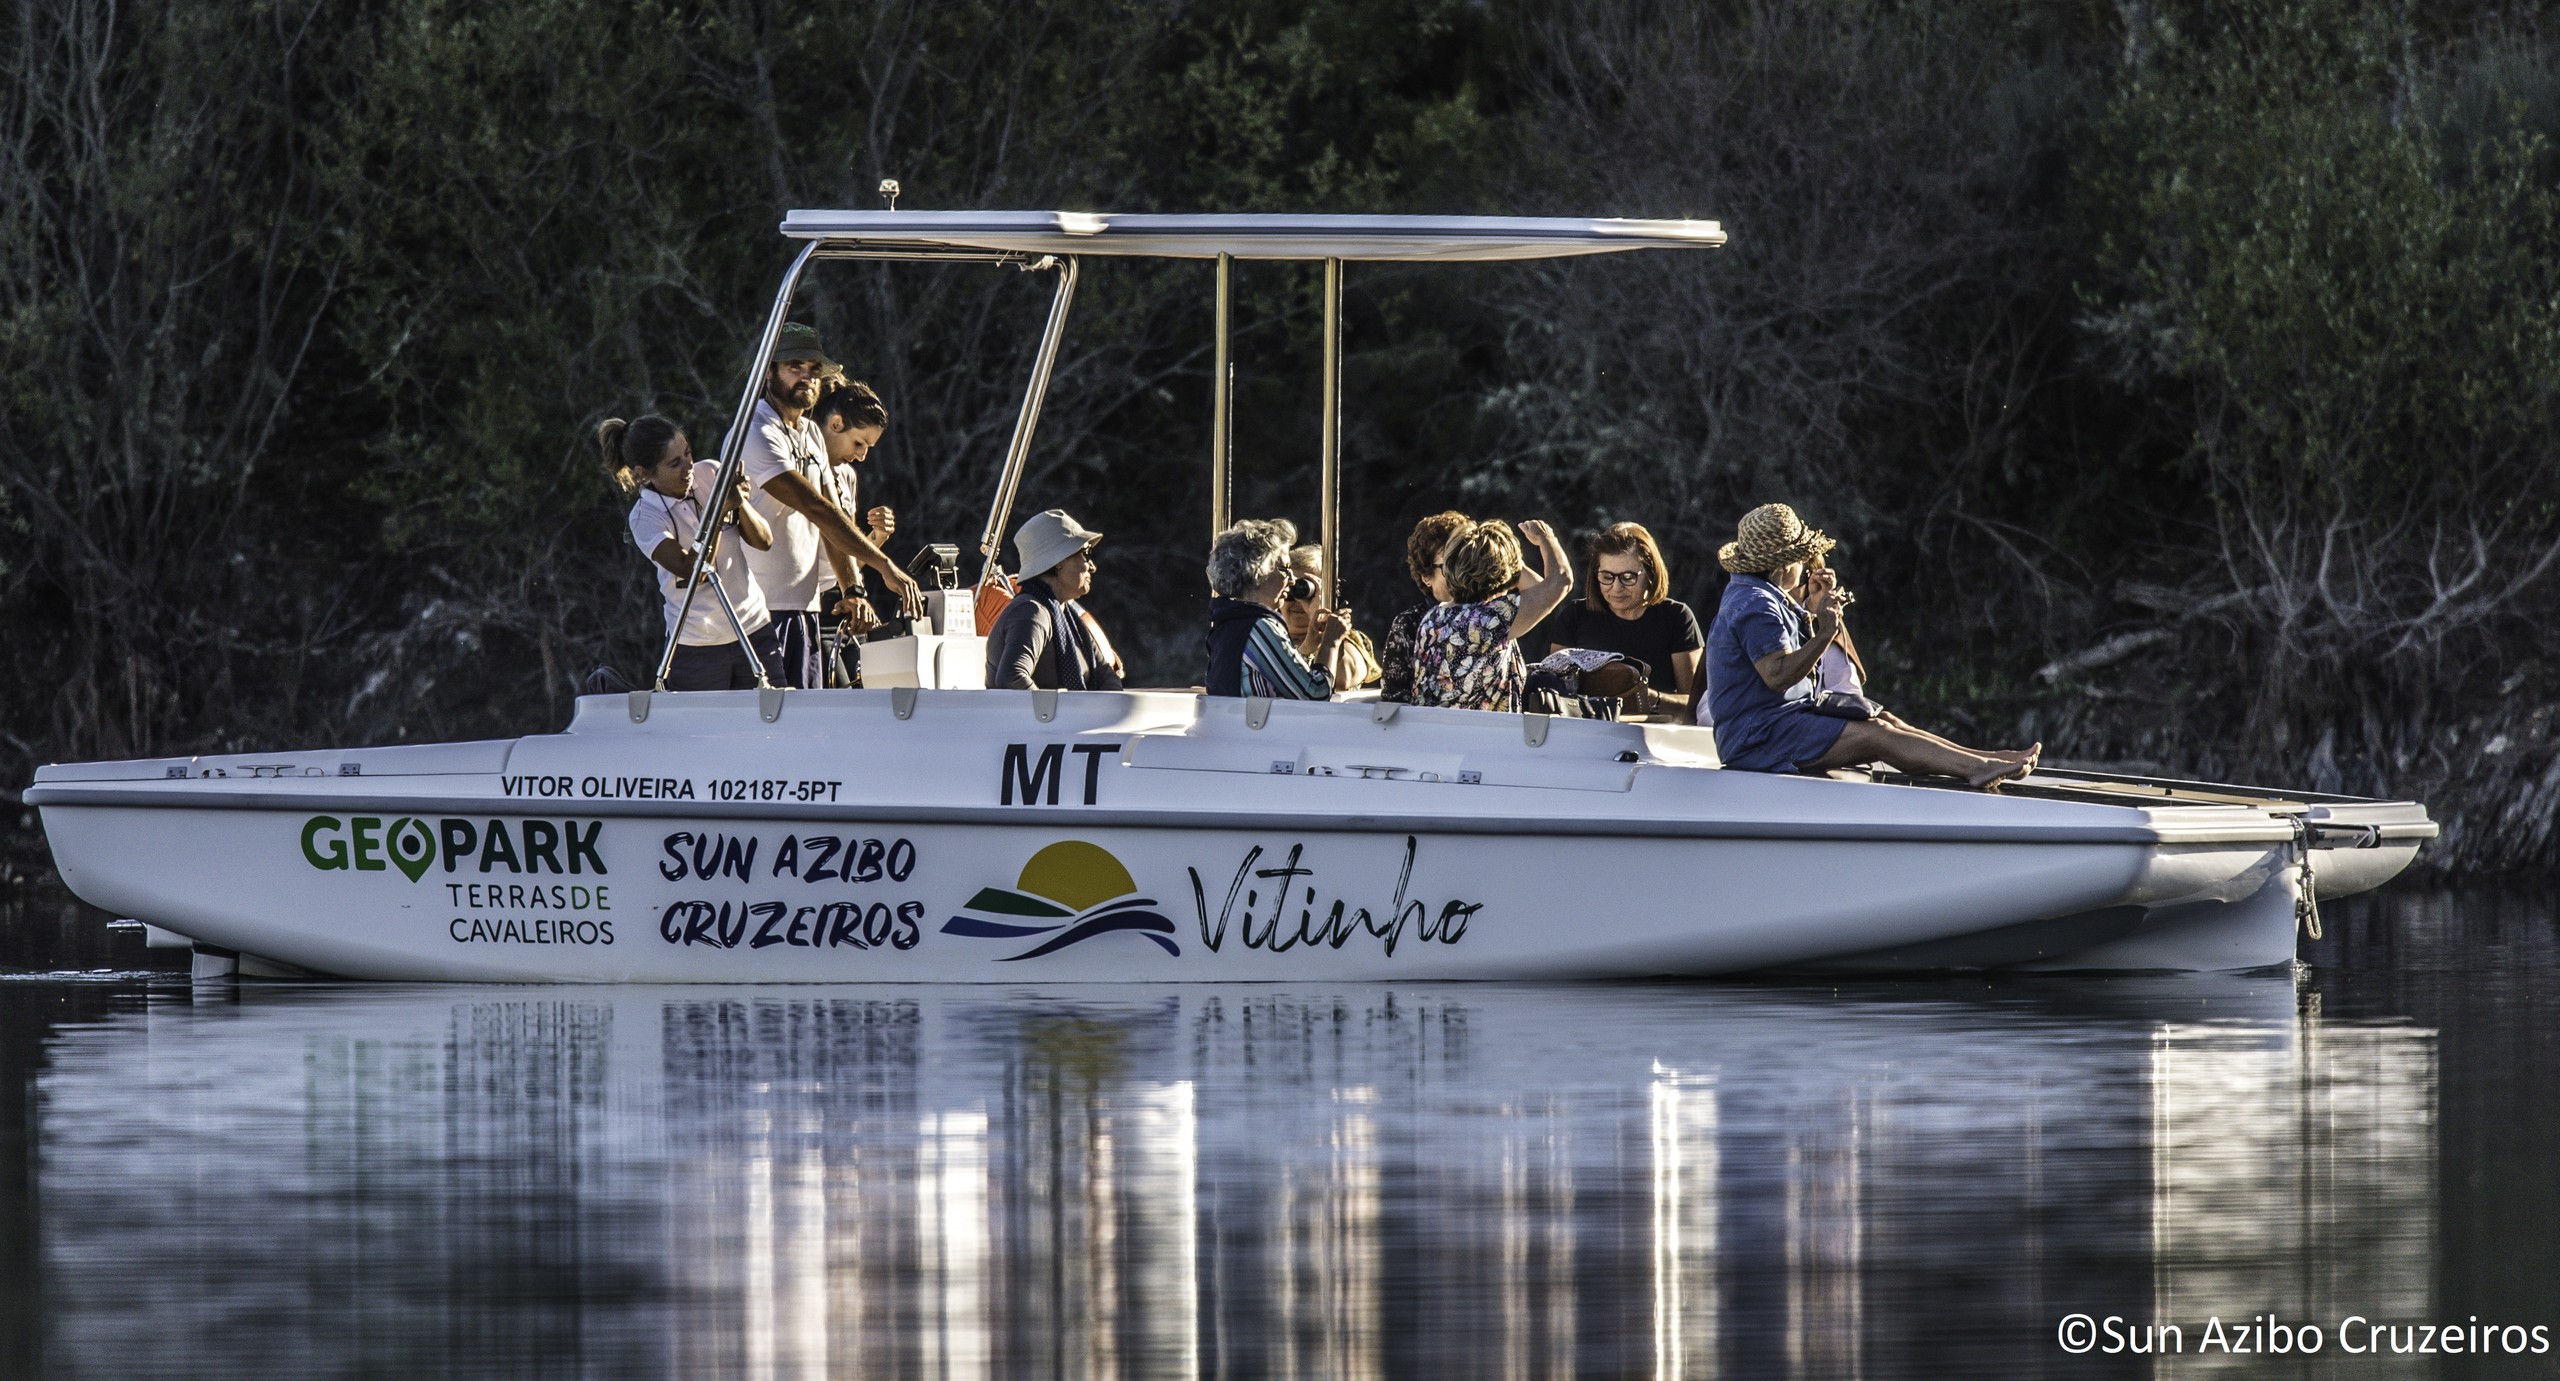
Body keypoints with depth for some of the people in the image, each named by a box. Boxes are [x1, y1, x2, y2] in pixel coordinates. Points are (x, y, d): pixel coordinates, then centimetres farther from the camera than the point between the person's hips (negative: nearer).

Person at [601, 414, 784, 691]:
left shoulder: (709, 475, 1)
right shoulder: (645, 517, -11)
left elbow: (763, 541, 2)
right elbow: (691, 570, -23)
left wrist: (740, 504, -16)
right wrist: (719, 510, -26)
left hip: (754, 630, 4)